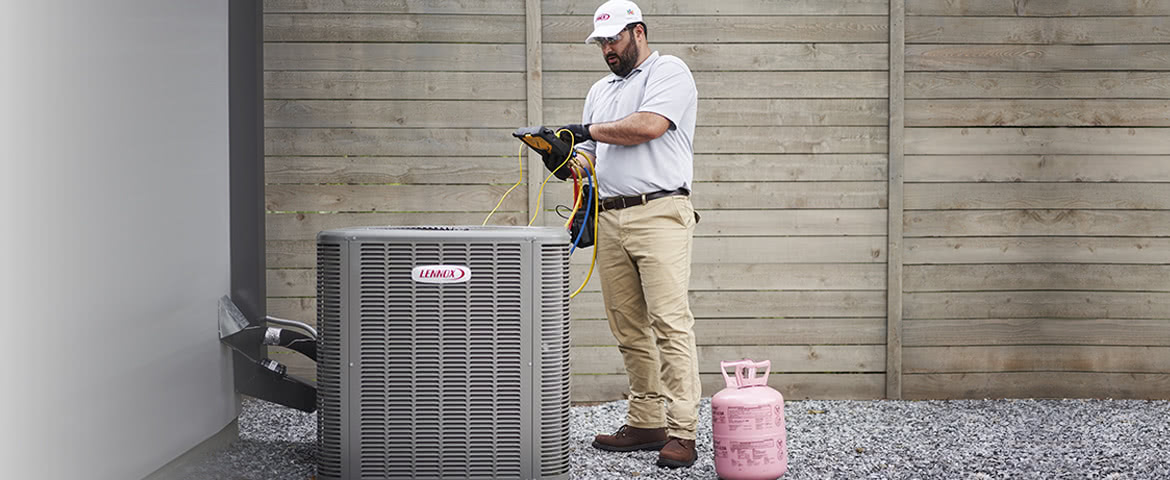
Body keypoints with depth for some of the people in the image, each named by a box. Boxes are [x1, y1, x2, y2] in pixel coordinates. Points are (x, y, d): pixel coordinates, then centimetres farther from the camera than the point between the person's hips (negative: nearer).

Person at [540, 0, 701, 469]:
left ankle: (681, 433, -14)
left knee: (670, 324, -13)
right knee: (629, 329, 7)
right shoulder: (600, 90, 25)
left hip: (659, 214, -8)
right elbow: (592, 155, 23)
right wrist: (567, 159, -1)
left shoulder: (668, 72, 1)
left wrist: (587, 130, -4)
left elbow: (648, 126, -16)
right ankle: (645, 423, 12)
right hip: (610, 218, 8)